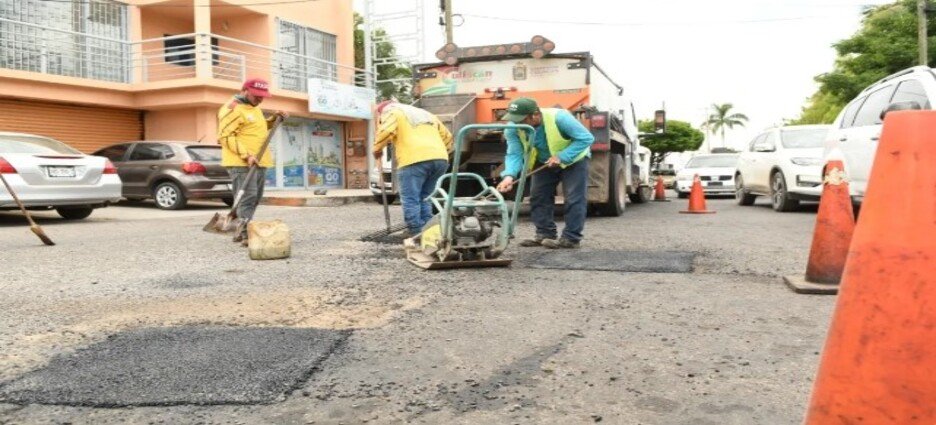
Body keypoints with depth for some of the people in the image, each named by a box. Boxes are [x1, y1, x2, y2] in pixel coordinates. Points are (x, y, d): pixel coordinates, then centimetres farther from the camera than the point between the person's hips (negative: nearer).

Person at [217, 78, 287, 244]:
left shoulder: (254, 108, 20)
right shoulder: (233, 109, -10)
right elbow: (225, 136, -17)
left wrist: (273, 119, 17)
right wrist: (246, 155, -24)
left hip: (259, 162, 9)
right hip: (241, 163, -9)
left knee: (254, 198, 11)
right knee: (247, 197, -13)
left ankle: (241, 232, 19)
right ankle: (247, 234, -15)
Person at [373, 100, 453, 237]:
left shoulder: (392, 113, 15)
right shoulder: (425, 114, 35)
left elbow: (386, 132, -6)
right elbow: (447, 136, 32)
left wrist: (377, 149, 9)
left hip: (415, 160, -7)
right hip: (440, 159, 7)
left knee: (411, 200, -3)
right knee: (423, 198, 15)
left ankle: (416, 235, -8)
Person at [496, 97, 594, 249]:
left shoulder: (559, 117, -37)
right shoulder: (513, 129, -24)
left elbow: (586, 138, -31)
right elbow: (514, 154, -27)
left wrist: (562, 157, -38)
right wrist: (509, 175, -47)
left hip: (573, 159, -4)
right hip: (544, 162, 5)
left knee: (574, 198, -10)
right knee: (538, 197, 2)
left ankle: (571, 238, -5)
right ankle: (545, 234, 11)